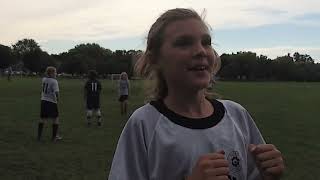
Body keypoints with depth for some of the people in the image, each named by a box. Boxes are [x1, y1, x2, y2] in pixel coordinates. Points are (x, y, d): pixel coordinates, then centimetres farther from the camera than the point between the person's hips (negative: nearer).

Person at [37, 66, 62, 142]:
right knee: (55, 119, 7)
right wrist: (57, 98, -4)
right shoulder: (54, 81, -16)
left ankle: (39, 136, 18)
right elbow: (56, 92, -22)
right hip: (52, 102, -6)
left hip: (43, 101, 6)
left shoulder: (44, 79, 4)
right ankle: (54, 137, 11)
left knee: (42, 119, 13)